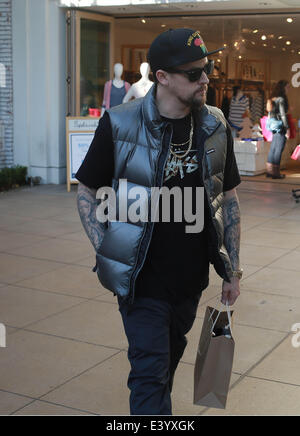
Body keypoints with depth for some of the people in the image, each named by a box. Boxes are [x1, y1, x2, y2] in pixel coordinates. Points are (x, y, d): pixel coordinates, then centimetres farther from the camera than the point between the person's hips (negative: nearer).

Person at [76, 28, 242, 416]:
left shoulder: (215, 126, -1)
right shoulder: (119, 125, -13)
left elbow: (228, 199, 7)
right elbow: (86, 191, -3)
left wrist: (232, 270, 6)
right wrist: (105, 252, -12)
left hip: (191, 278, 5)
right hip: (143, 278, -4)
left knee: (169, 356, 24)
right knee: (150, 370, -1)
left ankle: (153, 406, 49)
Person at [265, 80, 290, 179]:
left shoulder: (272, 99, 12)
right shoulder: (281, 99, -13)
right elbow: (283, 115, -16)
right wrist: (287, 128, -13)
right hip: (280, 126, -8)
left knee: (273, 148, 12)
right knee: (279, 149, -4)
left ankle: (269, 170, 15)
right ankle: (275, 172, -2)